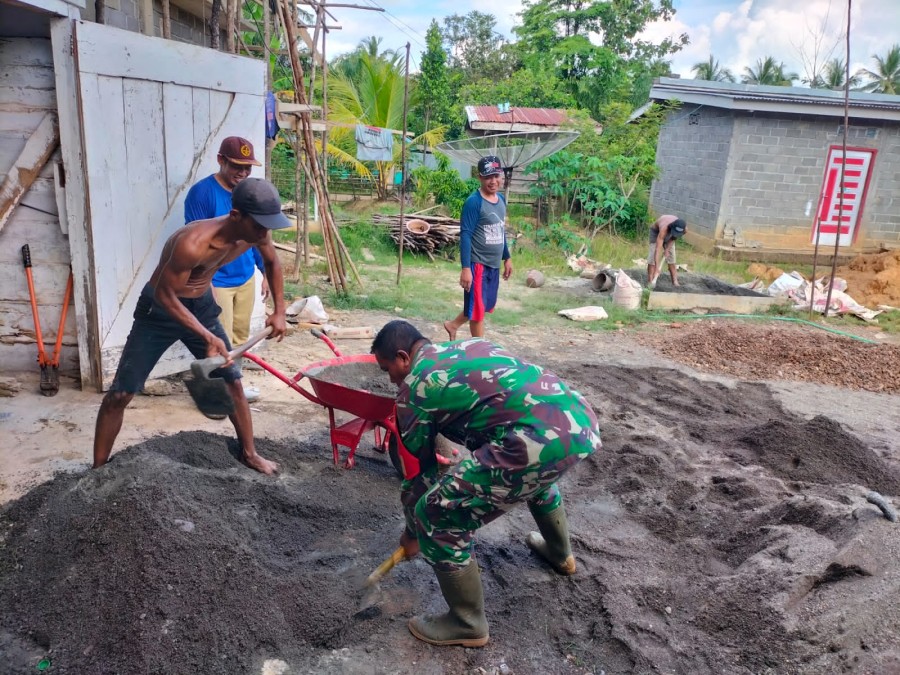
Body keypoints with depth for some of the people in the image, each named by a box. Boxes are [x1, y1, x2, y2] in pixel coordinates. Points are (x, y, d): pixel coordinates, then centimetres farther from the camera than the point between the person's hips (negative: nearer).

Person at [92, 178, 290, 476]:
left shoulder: (255, 234, -17)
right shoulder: (192, 243, -37)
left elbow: (272, 263, 6)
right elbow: (164, 294, -26)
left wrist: (279, 311, 4)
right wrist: (207, 337, -30)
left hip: (202, 305, 6)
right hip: (160, 309, -5)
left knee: (233, 381, 8)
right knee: (121, 393, -3)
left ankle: (250, 454, 25)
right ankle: (98, 469, 13)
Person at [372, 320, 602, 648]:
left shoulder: (413, 388, 6)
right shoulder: (466, 345, 27)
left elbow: (421, 470, 14)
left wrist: (412, 533, 31)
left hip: (541, 440, -9)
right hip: (581, 418, 9)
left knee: (435, 517, 4)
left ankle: (467, 625, 21)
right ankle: (560, 553, 63)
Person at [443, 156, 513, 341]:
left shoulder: (501, 199, 8)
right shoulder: (474, 202, -16)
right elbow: (465, 235, -18)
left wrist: (507, 258, 20)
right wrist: (465, 268, -23)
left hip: (494, 264, 8)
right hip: (478, 264, -8)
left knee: (485, 306, 20)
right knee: (478, 310, 3)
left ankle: (452, 325, 40)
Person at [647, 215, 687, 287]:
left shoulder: (685, 229, -32)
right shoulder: (664, 229, -46)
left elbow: (674, 237, -8)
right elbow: (658, 249, -48)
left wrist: (667, 249, -21)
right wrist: (657, 268, -53)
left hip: (669, 234, 4)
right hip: (656, 231, -4)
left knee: (671, 257, 2)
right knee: (652, 257, -17)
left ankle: (675, 282, 6)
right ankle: (651, 282, -18)